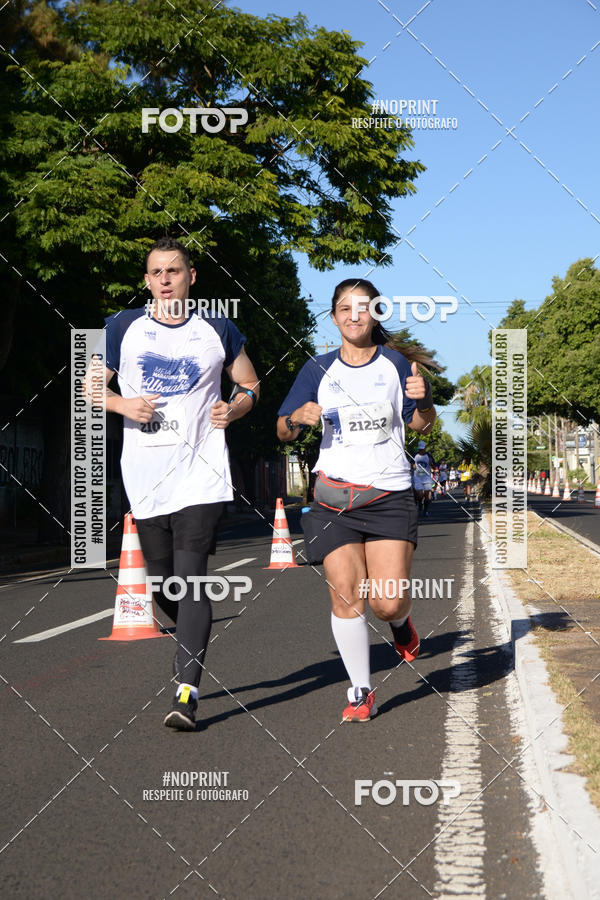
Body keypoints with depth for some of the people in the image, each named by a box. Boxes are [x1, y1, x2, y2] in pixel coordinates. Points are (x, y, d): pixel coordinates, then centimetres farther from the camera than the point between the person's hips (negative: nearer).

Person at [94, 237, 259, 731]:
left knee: (191, 579, -14)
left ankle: (187, 692, -16)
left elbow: (250, 385, 19)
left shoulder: (219, 331, 7)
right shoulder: (123, 327, 7)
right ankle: (193, 638, 42)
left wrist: (234, 408, -3)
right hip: (145, 478, 2)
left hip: (200, 473, -2)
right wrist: (122, 404, -8)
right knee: (162, 583, 11)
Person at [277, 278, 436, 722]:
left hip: (390, 494, -1)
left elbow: (422, 425, 10)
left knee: (388, 600, -10)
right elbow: (284, 432, 9)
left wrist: (424, 398, -12)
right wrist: (297, 417, -13)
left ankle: (401, 621, 28)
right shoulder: (318, 370, 7)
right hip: (334, 495, 1)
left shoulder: (395, 364, 5)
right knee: (346, 596, -6)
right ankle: (361, 692, 8)